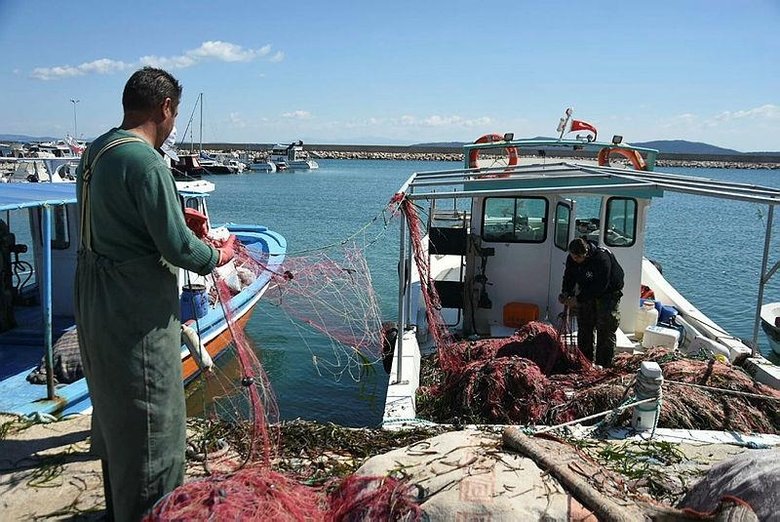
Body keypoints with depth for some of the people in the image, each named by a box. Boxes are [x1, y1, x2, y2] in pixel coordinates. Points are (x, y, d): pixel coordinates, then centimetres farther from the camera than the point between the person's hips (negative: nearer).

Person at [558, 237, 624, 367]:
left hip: (609, 292, -6)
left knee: (605, 329, -8)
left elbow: (600, 286, -33)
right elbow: (569, 277, -2)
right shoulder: (571, 259, -15)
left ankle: (603, 366, -2)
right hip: (588, 292, 6)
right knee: (584, 328, 8)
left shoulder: (602, 258, -35)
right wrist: (565, 293, -22)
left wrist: (578, 298, -34)